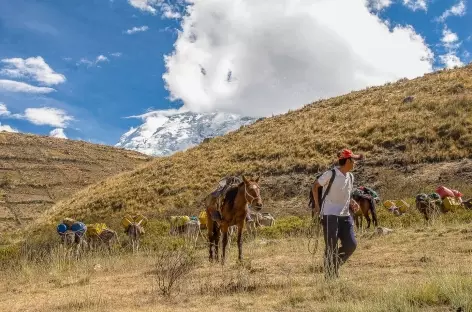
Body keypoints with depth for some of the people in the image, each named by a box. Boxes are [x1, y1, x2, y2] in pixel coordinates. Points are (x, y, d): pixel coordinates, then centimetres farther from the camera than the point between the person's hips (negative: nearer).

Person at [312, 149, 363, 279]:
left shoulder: (350, 177, 10)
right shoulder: (331, 174, -12)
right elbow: (315, 186, -2)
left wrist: (352, 202, 2)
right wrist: (317, 205, -6)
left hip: (345, 215, 7)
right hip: (330, 215, -7)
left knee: (351, 244, 2)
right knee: (331, 247, -1)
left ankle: (335, 266, 23)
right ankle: (329, 275, 14)